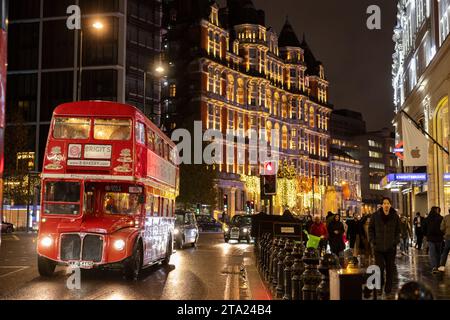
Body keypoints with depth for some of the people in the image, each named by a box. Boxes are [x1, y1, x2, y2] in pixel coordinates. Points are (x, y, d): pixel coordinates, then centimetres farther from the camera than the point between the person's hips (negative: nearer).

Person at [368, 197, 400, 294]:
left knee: (390, 268, 8)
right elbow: (371, 229, 6)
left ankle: (388, 288, 21)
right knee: (379, 267, -6)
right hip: (378, 247, -1)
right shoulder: (375, 216, -2)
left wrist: (396, 241, -1)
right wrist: (373, 241, -3)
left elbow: (398, 231, 10)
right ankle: (379, 284, 18)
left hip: (391, 247, 1)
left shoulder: (395, 216, 2)